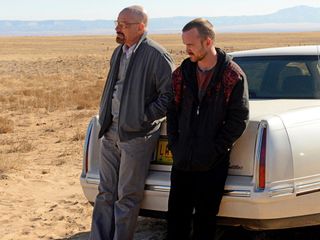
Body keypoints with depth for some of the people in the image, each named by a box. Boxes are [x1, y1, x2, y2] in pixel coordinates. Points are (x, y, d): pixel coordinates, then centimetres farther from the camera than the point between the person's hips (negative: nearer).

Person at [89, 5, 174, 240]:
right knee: (106, 192, 13)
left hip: (136, 134, -8)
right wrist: (105, 118, 15)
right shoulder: (119, 52, 13)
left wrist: (143, 117, -16)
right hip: (111, 131, 8)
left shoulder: (156, 55, -13)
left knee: (127, 197, 3)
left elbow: (170, 95, -14)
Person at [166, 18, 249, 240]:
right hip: (182, 161, 4)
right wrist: (174, 144, 1)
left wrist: (216, 149, -12)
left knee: (205, 217, 6)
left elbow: (239, 119, -8)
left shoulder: (233, 76, -8)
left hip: (213, 163, -4)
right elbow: (172, 111, 12)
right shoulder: (182, 73, 6)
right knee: (177, 214, 10)